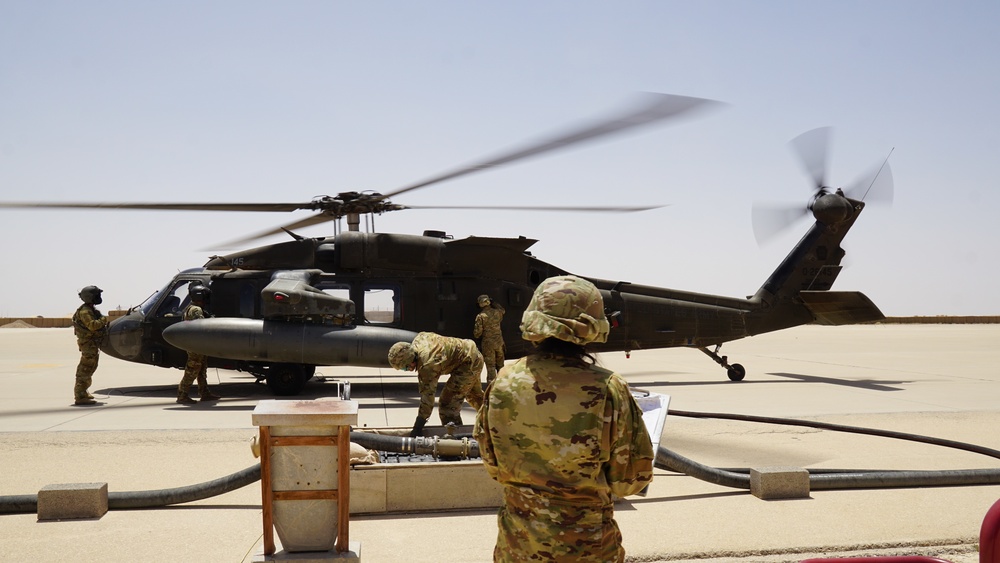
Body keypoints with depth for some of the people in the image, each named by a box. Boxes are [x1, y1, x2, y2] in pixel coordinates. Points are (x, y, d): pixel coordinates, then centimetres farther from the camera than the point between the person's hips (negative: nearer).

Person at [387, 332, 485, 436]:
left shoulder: (428, 366, -34)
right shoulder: (419, 339, -11)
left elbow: (427, 397, -30)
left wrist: (417, 428, -25)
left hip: (468, 364, -11)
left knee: (447, 404, -13)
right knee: (474, 395, 33)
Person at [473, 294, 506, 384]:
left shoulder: (480, 316, -13)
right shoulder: (497, 312, -2)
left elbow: (477, 333, -11)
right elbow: (503, 310, 25)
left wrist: (476, 334, 12)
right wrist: (494, 303, 22)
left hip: (487, 343, -4)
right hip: (499, 342, 4)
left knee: (490, 366, -1)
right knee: (500, 365, 16)